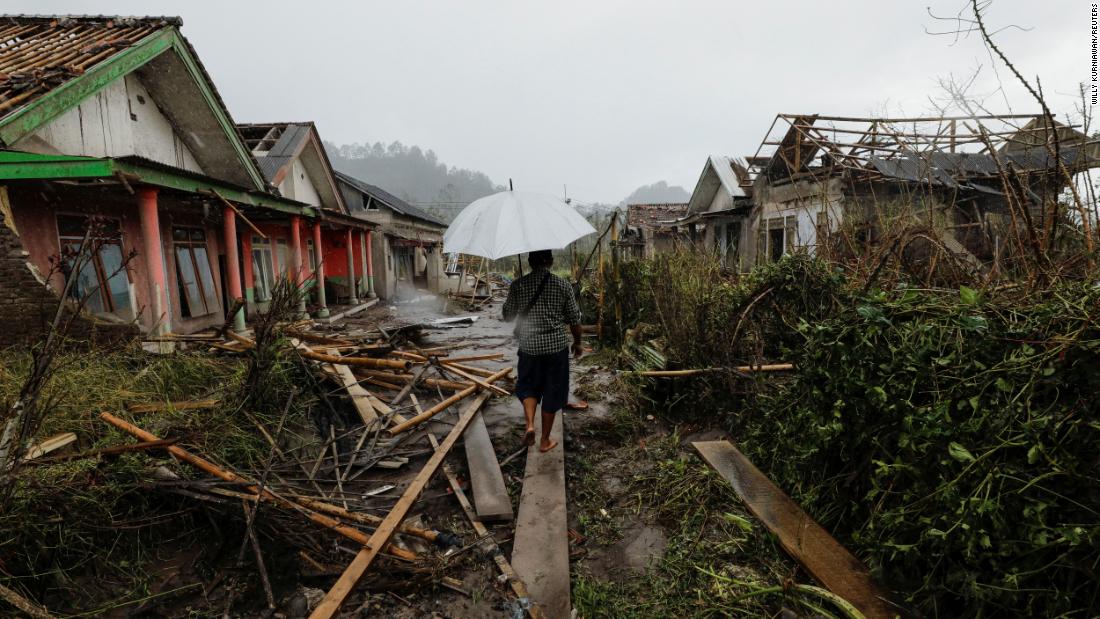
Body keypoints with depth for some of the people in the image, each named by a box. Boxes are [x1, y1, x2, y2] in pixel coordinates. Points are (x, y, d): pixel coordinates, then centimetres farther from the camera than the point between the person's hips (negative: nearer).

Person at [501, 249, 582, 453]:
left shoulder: (518, 285, -6)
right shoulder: (563, 285, -7)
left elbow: (507, 316, 3)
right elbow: (575, 320, -2)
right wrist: (577, 342, 14)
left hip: (529, 346, 1)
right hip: (556, 346, 0)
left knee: (528, 386, 21)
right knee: (552, 393, 12)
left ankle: (530, 424, -1)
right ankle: (545, 440, 22)